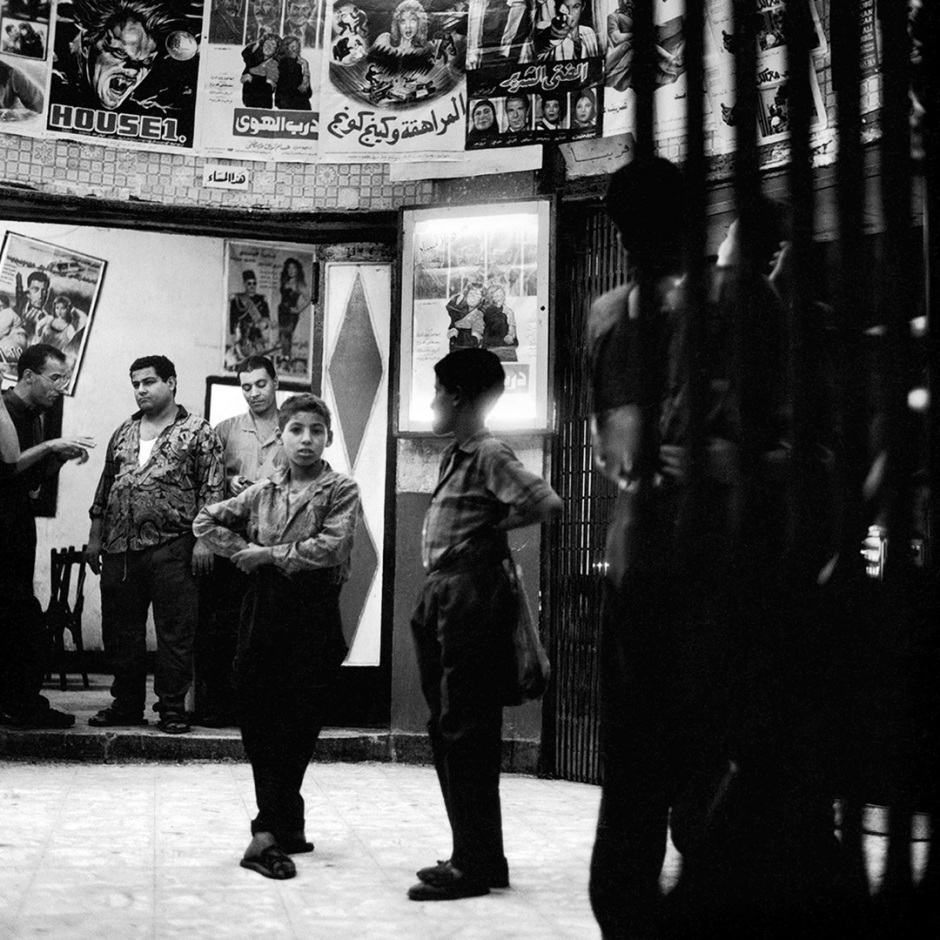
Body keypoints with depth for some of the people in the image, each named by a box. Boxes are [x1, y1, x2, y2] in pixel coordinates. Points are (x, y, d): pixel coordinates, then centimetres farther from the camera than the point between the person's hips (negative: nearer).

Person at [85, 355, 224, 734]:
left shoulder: (198, 432, 1)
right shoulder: (124, 433, 18)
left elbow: (211, 490, -4)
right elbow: (105, 486, 20)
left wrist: (203, 539, -12)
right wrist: (95, 536, 14)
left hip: (172, 547, -5)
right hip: (120, 547, 6)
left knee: (175, 632, -2)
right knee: (120, 630, 9)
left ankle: (172, 707, 6)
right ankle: (127, 704, 20)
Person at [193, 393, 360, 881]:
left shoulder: (341, 491, 0)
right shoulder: (263, 492, 13)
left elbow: (330, 547, -15)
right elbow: (206, 520, 16)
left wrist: (268, 554, -9)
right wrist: (243, 552, 0)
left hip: (313, 616, -4)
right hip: (262, 611, 5)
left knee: (294, 727, -5)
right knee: (257, 722, 5)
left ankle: (268, 833, -4)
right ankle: (289, 826, 19)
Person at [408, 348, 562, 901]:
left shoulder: (489, 455, -11)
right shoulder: (457, 455, 16)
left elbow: (548, 504, -24)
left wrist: (497, 526, -10)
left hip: (471, 598, -10)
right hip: (443, 596, 10)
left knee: (465, 730, -6)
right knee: (449, 728, 13)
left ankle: (475, 865, 2)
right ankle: (476, 856, 23)